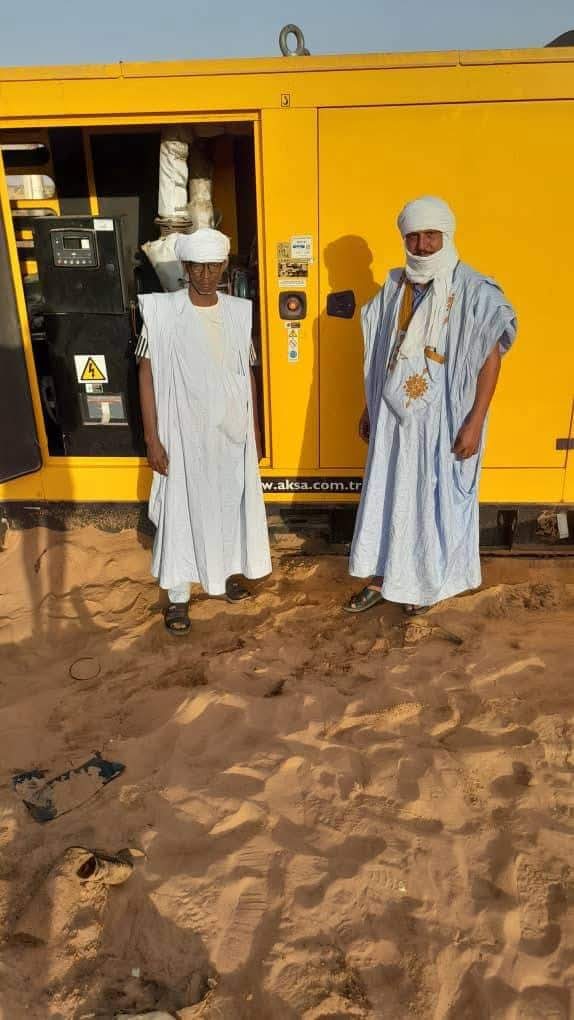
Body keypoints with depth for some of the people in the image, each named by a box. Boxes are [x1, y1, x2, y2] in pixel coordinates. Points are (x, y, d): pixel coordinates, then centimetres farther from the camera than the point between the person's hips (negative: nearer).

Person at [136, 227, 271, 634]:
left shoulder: (239, 312, 2)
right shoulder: (161, 311, -9)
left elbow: (249, 376, 8)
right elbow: (148, 376, -7)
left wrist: (256, 433, 8)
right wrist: (153, 440, -11)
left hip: (232, 431, 4)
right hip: (184, 433, -3)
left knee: (232, 502, 15)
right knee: (182, 510, 4)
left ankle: (230, 571, 38)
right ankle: (178, 596, 19)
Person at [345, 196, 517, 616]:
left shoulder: (474, 291, -10)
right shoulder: (394, 287, 6)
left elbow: (491, 358, -10)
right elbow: (381, 354, 11)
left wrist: (475, 422, -16)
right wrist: (370, 407, 13)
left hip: (442, 416, -4)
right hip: (394, 414, 5)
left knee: (436, 498, 8)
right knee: (387, 494, 11)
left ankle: (430, 582, 28)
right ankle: (381, 578, 27)